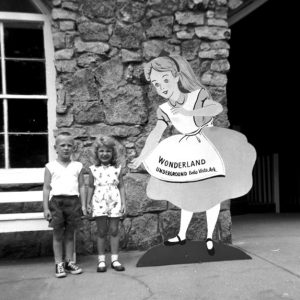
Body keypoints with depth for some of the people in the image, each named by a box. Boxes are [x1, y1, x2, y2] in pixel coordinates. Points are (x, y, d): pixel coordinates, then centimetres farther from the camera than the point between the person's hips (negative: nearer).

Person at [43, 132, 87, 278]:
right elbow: (46, 188, 2)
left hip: (73, 201, 2)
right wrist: (46, 208, -3)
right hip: (56, 201, -1)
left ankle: (69, 262, 21)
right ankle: (59, 264, 16)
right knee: (58, 234, 5)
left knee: (70, 234, 10)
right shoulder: (51, 166, 3)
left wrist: (83, 205, 3)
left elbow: (81, 186, 9)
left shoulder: (77, 166, 8)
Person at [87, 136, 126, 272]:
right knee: (101, 231, 5)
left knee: (114, 230, 5)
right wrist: (88, 202, 4)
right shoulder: (93, 169, 3)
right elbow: (91, 187, 7)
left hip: (114, 202, 0)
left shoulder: (117, 169, 3)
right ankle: (101, 260, 16)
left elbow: (121, 186, 4)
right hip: (99, 203, 0)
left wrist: (123, 203, -1)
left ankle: (115, 259, 16)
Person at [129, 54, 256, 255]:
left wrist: (189, 113, -49)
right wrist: (141, 158, -27)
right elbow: (155, 135, -17)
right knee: (188, 195, 16)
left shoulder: (197, 96, -22)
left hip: (211, 152, -4)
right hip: (189, 156, 4)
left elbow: (218, 108, -38)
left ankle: (210, 238, 25)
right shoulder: (165, 110, -11)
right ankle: (182, 235, 33)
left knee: (213, 195, 5)